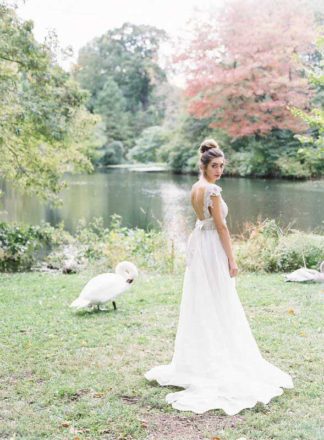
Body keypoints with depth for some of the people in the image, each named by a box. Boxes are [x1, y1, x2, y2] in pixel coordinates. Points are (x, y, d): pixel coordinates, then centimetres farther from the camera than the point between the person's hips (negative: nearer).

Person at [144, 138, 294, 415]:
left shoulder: (196, 188, 9)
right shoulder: (212, 190, -18)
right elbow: (221, 227, -17)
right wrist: (232, 260, -14)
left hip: (198, 244, 9)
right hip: (213, 248, -9)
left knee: (200, 305, 16)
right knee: (220, 307, 0)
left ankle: (197, 359, 25)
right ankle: (221, 359, 7)